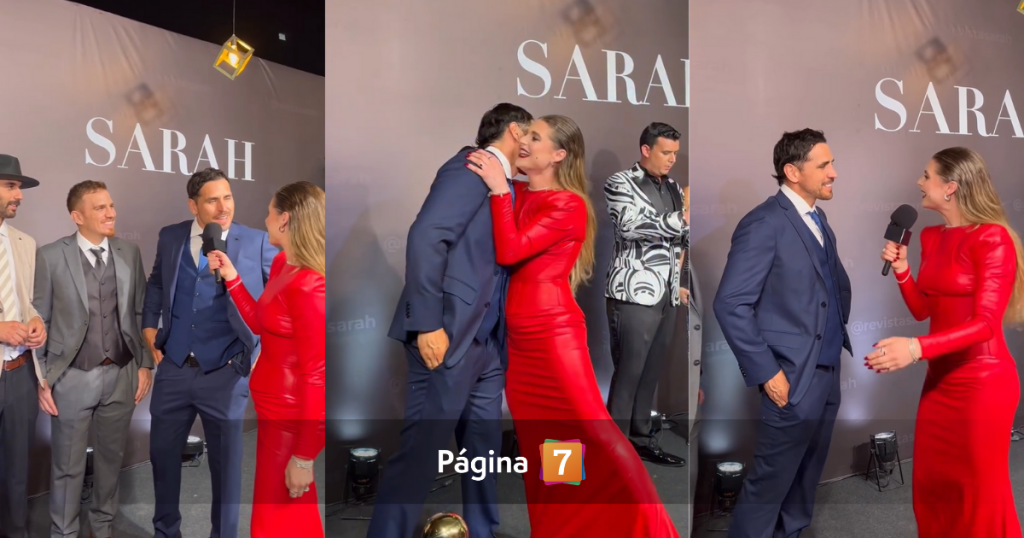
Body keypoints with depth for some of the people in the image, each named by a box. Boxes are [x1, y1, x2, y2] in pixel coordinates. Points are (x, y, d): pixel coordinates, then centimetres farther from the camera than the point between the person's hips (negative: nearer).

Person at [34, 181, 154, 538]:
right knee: (67, 466, 9)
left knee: (111, 458, 16)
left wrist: (145, 364, 5)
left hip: (121, 375, 3)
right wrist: (42, 379, -5)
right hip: (72, 378, -3)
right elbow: (40, 321, -3)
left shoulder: (130, 253, 2)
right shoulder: (50, 256, -6)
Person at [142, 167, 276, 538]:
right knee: (163, 454, 17)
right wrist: (149, 327, 11)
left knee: (226, 463, 8)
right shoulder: (170, 237, 4)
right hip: (172, 369, 4)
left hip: (225, 374, -3)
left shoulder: (256, 243, -7)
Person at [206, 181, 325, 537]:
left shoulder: (309, 288, -27)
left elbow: (317, 376, -26)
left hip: (289, 416, -9)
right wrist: (231, 277, 10)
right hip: (274, 406, 9)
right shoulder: (282, 265, 4)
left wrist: (304, 456, -22)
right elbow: (262, 325, 18)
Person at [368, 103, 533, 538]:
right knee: (420, 453, -3)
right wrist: (428, 324, -22)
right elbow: (426, 236, -19)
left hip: (486, 343, 9)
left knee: (485, 452, 14)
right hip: (448, 336, -9)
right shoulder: (471, 166, -8)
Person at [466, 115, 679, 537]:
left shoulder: (569, 205, -10)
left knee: (595, 432, -6)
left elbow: (509, 251, -20)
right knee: (537, 445, 13)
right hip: (518, 338, 7)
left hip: (554, 332, -7)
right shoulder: (514, 193, 10)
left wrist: (499, 187, -15)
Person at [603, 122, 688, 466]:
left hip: (666, 295, 7)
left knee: (652, 372, 10)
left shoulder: (673, 188, 17)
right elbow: (629, 225, -20)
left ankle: (641, 438, 21)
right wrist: (681, 220, -20)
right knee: (628, 372, -4)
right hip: (634, 294, -6)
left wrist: (677, 282, 16)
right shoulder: (621, 183, -3)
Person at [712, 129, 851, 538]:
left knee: (807, 477, 18)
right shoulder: (763, 224, -16)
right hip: (795, 379, -8)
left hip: (829, 373, 8)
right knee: (770, 482, 2)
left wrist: (840, 331, 6)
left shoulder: (818, 219, 11)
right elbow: (730, 305, -20)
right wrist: (766, 373, -18)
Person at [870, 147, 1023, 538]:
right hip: (941, 378, 7)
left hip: (982, 382, -7)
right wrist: (901, 269, -3)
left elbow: (985, 323, -22)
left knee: (979, 491, 7)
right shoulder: (931, 237, 8)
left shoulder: (992, 238, -15)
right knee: (932, 483, 16)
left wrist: (915, 348, -35)